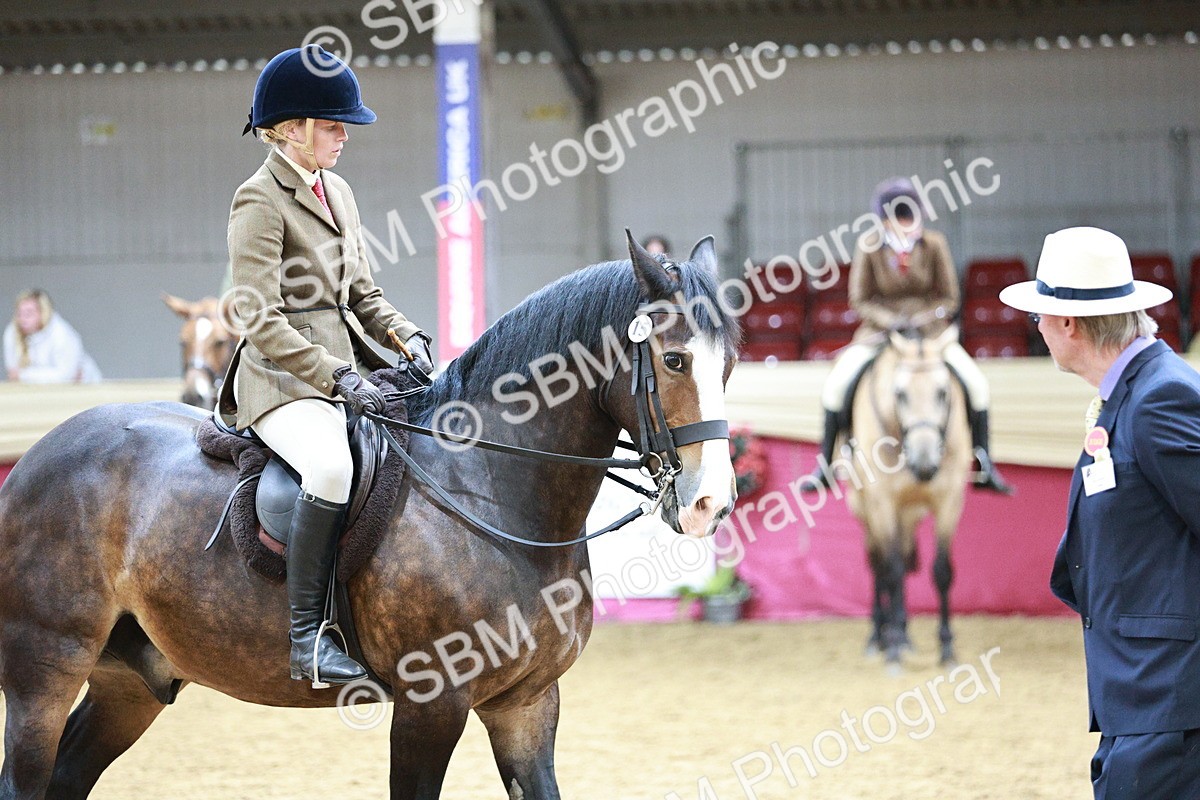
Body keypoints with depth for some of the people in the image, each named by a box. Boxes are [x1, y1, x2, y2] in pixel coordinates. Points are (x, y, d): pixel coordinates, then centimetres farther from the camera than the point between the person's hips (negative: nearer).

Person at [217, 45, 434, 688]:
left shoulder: (338, 193, 17)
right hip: (284, 379, -9)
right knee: (332, 465, -37)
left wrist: (406, 337, 2)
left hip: (347, 365, 9)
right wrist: (336, 377, -22)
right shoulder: (260, 202, -9)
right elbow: (263, 322, -15)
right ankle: (307, 637, -31)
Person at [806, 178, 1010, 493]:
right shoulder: (869, 248, -11)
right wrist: (891, 321, -20)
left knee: (976, 384, -15)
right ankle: (825, 466, -5)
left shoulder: (934, 245, -9)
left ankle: (984, 467, -1)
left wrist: (923, 320, -20)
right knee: (837, 384, -19)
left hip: (928, 328, 0)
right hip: (880, 329, 0)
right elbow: (859, 299, -5)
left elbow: (949, 299, -2)